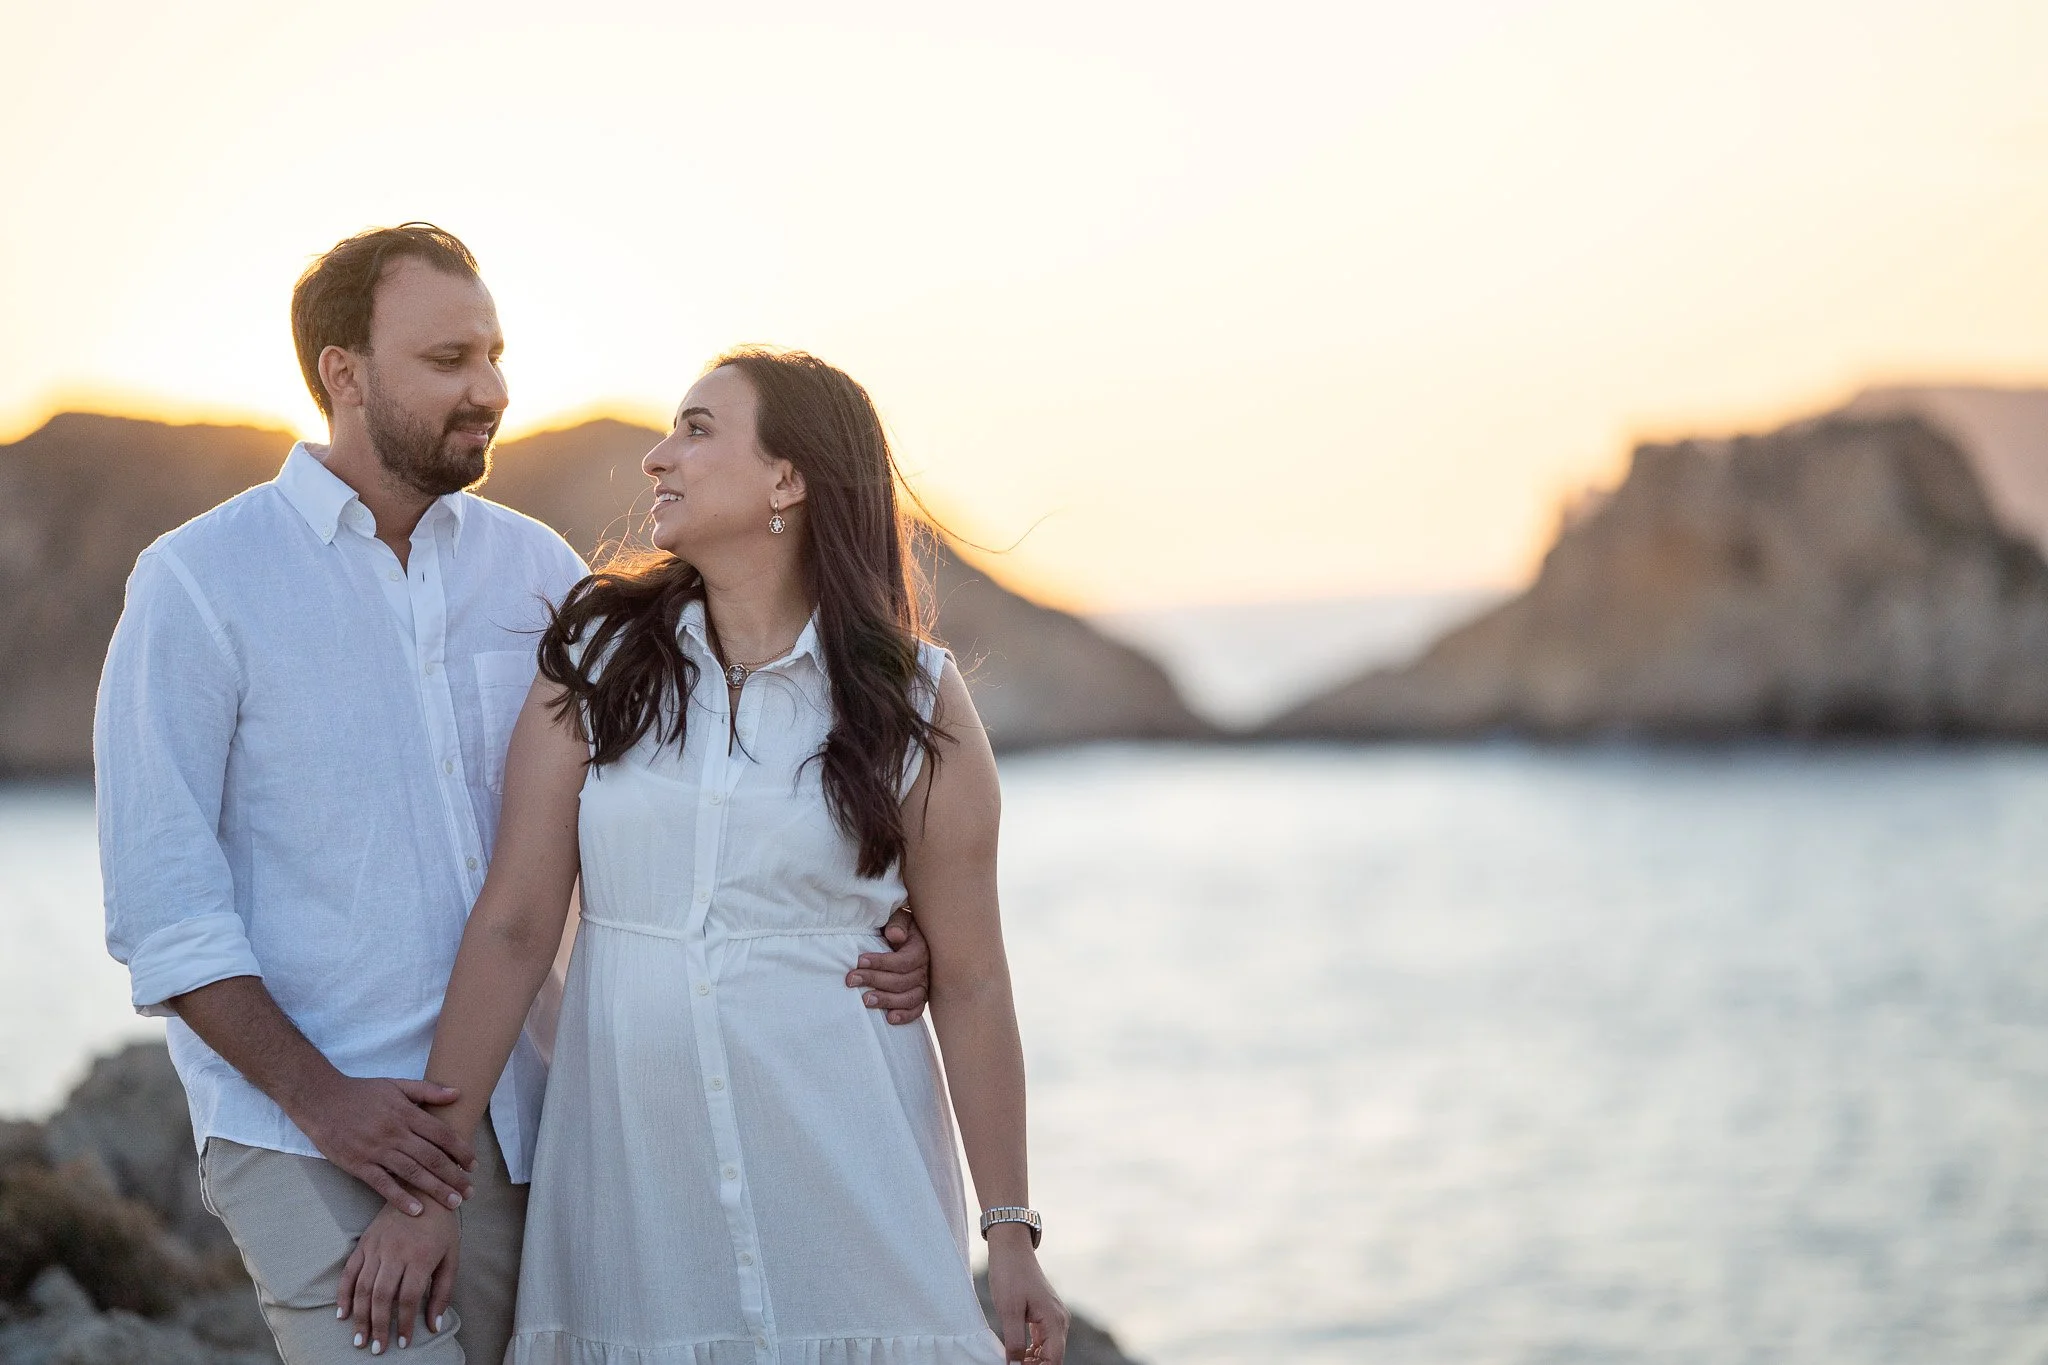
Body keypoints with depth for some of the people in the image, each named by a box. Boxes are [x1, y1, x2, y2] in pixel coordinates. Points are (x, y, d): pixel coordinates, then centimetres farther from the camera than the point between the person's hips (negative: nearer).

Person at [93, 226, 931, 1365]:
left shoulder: (536, 568, 9)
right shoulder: (198, 586, -3)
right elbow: (161, 905, -7)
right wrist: (320, 1099, -16)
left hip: (513, 1126, 5)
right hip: (307, 1142, -4)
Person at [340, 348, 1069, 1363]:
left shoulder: (916, 701, -1)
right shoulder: (595, 661, 2)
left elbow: (969, 984, -1)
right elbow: (512, 927, -2)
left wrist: (1010, 1235, -3)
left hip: (842, 1163, -1)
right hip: (627, 1170, 1)